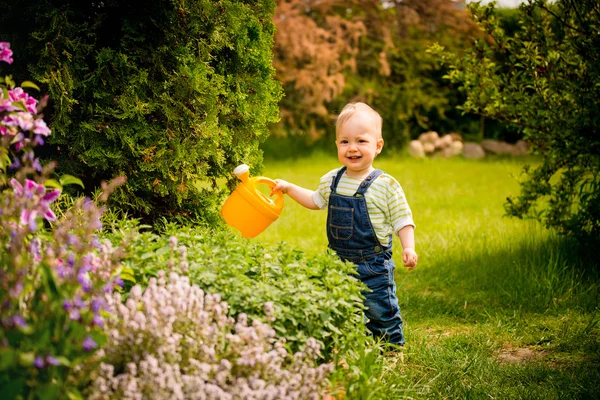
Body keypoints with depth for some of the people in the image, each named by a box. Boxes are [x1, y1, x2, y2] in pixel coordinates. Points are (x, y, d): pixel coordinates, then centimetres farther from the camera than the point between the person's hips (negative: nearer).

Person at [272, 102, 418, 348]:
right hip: (338, 263, 5)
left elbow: (402, 220, -9)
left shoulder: (386, 185, -13)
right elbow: (316, 201, 22)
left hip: (373, 266, -5)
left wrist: (408, 248, -20)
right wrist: (288, 188, 17)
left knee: (381, 313, 4)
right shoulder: (331, 181, 2)